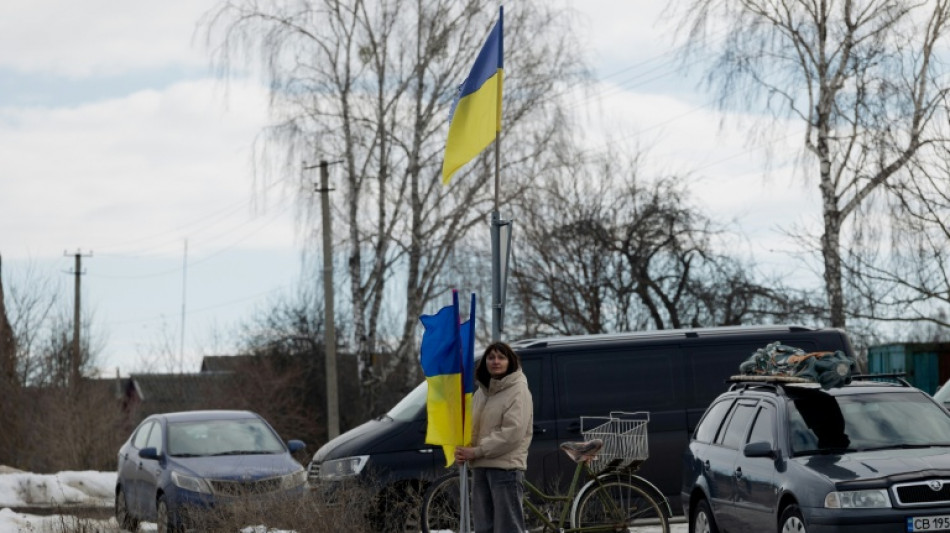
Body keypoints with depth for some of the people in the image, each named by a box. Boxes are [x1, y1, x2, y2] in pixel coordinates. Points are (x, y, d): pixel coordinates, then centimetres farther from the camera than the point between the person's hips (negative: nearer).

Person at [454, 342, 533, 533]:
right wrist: (462, 449, -5)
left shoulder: (518, 391, -7)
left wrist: (476, 452, -16)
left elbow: (512, 433, -17)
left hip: (506, 467, -8)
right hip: (480, 467, 8)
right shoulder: (482, 391, 17)